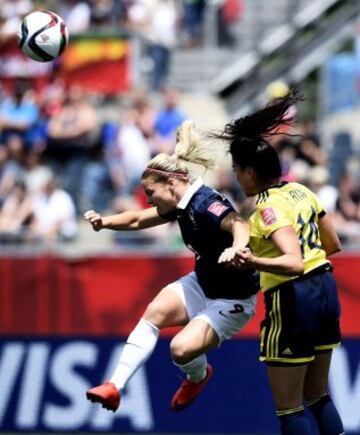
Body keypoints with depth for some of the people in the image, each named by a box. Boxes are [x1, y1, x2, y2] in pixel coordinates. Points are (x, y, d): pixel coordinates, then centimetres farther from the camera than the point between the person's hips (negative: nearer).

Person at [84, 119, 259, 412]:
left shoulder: (205, 204, -29)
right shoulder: (180, 204, 0)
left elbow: (239, 226, -48)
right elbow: (138, 220, 15)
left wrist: (237, 248, -69)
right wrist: (105, 222, -3)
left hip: (232, 299, -9)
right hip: (202, 283, 9)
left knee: (182, 349, -19)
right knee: (155, 312, -10)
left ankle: (198, 377, 18)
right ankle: (115, 387, -7)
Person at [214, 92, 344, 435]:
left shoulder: (269, 208, -18)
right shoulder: (301, 192, 7)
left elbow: (294, 263, -29)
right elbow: (333, 245, 15)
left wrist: (254, 262, -42)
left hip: (292, 299, -9)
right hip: (325, 289, 9)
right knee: (318, 397, 20)